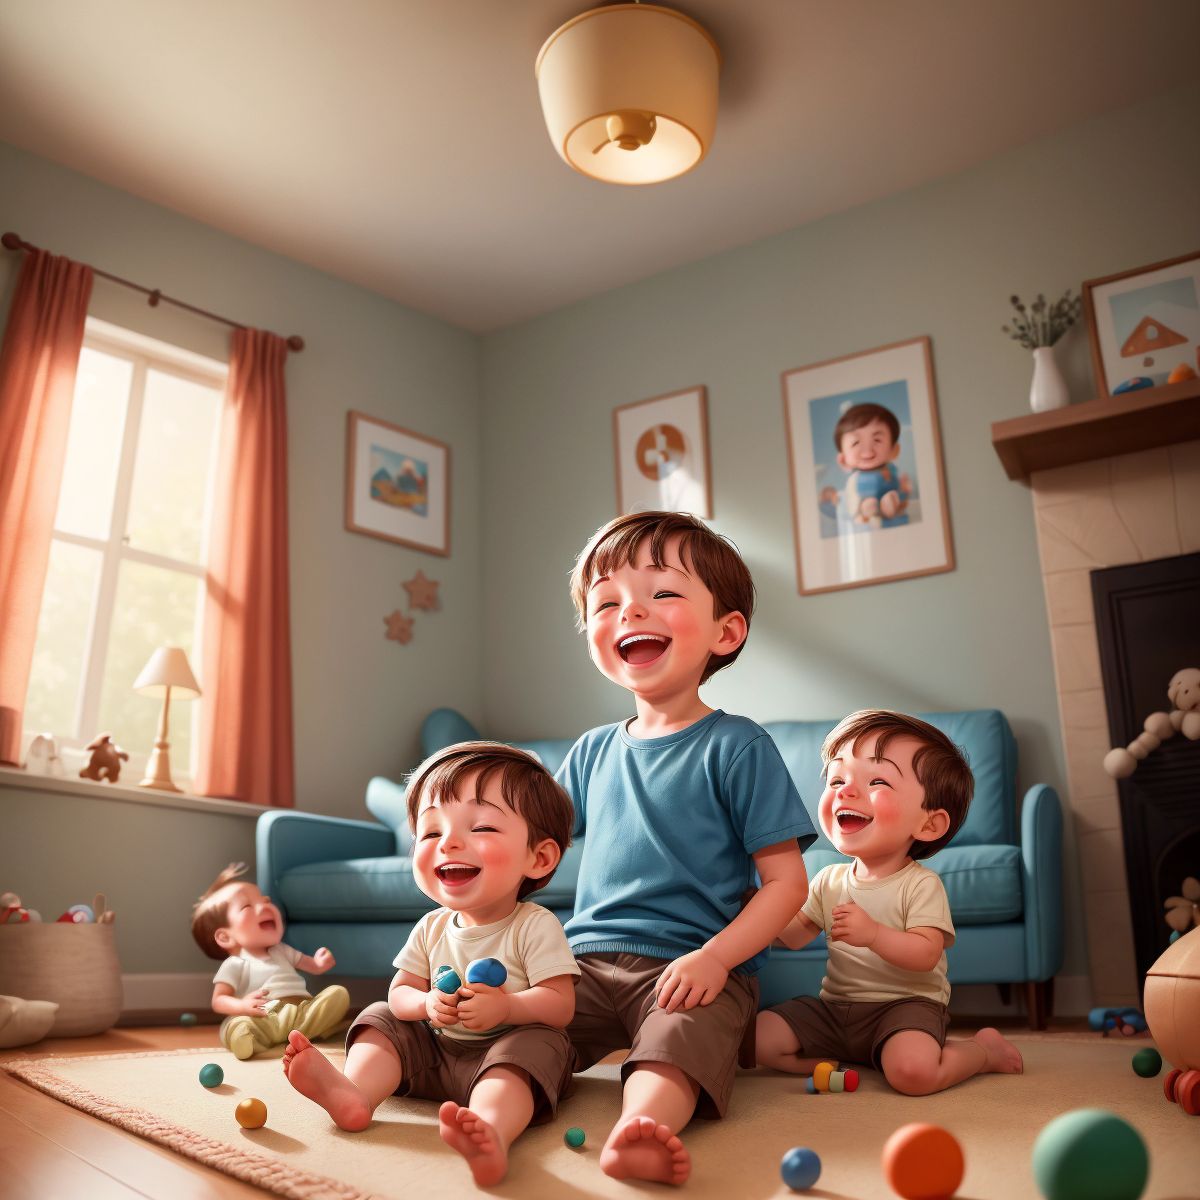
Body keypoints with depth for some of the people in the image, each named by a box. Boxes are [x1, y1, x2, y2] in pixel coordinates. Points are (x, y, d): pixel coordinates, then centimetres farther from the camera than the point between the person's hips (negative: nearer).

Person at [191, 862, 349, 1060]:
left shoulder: (282, 951, 29)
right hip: (265, 1020, -5)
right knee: (237, 1026, -34)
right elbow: (219, 1001, 3)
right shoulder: (235, 964, 11)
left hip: (304, 1009, 5)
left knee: (338, 993, -20)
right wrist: (242, 1005, -21)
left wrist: (320, 962, 9)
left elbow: (313, 967, 37)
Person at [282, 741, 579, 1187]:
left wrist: (507, 1007, -36)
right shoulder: (431, 929, 2)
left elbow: (560, 1004, -18)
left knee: (536, 1044, -36)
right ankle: (353, 1093, -27)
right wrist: (428, 1004, -19)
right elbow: (400, 992, 5)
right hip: (435, 1054, 7)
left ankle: (491, 1128, -62)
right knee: (382, 1017, 1)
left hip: (509, 1051, -6)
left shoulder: (536, 926, -15)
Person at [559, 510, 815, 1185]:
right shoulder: (593, 753, 13)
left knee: (677, 1040, -35)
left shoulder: (738, 747, -3)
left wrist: (715, 956, -19)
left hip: (693, 968, -5)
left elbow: (787, 881, -5)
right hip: (588, 959, 6)